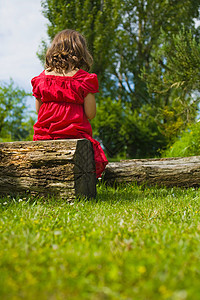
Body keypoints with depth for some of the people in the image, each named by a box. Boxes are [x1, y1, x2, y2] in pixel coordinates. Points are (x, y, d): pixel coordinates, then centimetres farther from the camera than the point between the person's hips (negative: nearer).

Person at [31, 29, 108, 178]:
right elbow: (90, 114, -4)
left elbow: (38, 111, 12)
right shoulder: (84, 78, -3)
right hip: (75, 135, -4)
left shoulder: (42, 77, 8)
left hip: (44, 137, 4)